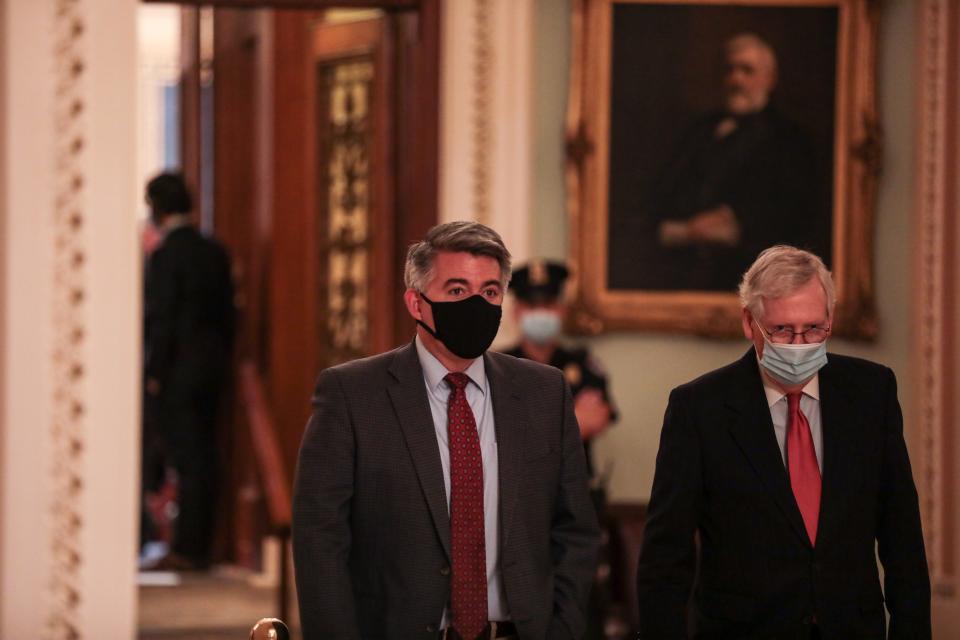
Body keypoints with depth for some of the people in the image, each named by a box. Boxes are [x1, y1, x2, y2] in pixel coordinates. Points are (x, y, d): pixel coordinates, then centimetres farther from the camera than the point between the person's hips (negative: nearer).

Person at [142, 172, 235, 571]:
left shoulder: (165, 256, -13)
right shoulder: (215, 252, 9)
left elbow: (163, 319, -16)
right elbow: (227, 314, 12)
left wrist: (154, 374, -12)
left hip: (175, 371, -7)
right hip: (211, 365, 7)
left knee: (186, 459, -6)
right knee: (203, 456, 9)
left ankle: (186, 549, -4)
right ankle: (198, 548, 13)